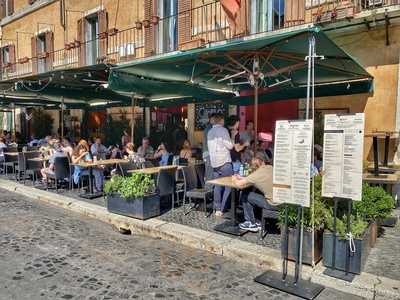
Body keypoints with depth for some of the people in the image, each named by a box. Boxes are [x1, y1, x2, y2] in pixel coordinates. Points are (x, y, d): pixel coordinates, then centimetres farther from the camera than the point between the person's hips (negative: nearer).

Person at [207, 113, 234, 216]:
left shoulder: (210, 132, 13)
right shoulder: (223, 130, -7)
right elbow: (229, 146, -9)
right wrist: (232, 143, 12)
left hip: (214, 162, 7)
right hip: (224, 161, -7)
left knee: (218, 186, 9)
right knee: (229, 185, 0)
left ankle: (217, 209, 11)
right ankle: (222, 208, -3)